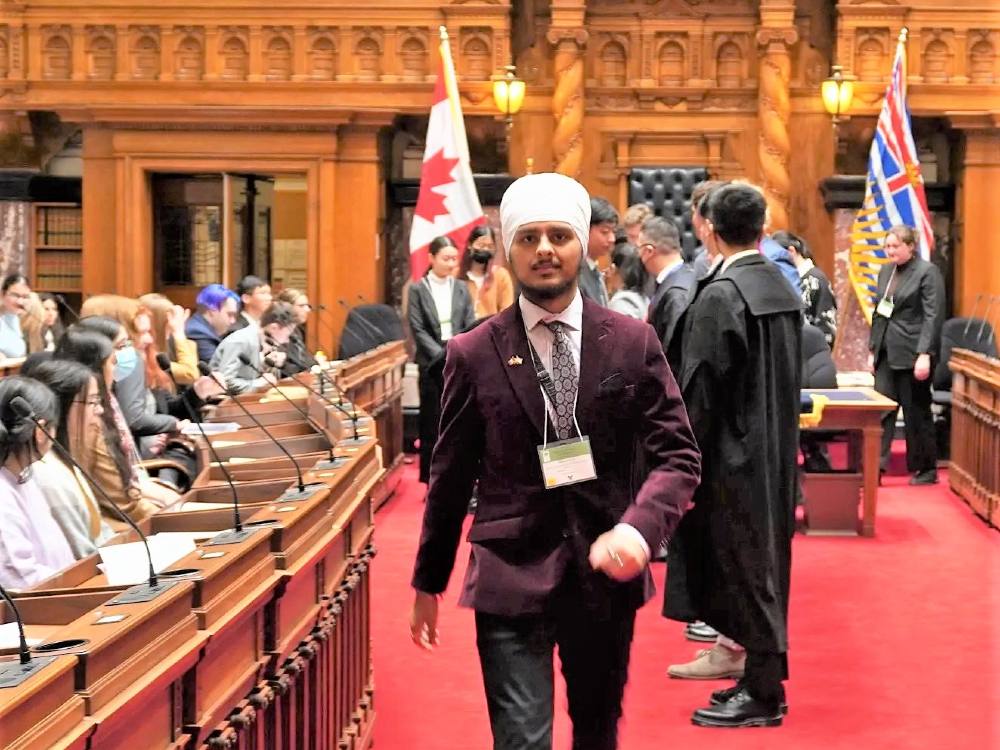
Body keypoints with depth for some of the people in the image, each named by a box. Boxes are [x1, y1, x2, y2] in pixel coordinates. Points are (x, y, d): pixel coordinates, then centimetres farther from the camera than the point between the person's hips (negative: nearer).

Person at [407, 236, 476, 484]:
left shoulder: (461, 289, 9)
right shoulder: (418, 290, 1)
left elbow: (470, 326, 5)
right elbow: (418, 329, -5)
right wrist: (442, 355, -14)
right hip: (432, 362, -2)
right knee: (431, 421, 1)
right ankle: (431, 480, 8)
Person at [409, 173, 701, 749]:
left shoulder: (633, 343, 0)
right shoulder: (474, 354, -1)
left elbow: (677, 455, -3)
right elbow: (452, 476, 6)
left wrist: (639, 528, -22)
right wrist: (428, 582, 11)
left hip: (607, 571, 2)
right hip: (512, 574, -2)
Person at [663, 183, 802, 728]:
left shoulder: (718, 297, -18)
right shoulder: (783, 289, 6)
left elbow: (701, 393, -18)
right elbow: (788, 380, 12)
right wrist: (777, 441, 18)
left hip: (734, 457, -8)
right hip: (775, 453, 8)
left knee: (741, 568, 0)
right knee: (762, 565, 15)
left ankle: (761, 694, 7)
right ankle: (761, 672, 23)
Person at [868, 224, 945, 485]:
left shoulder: (927, 272, -8)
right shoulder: (886, 272, 13)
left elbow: (933, 317, -13)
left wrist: (924, 355, -19)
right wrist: (872, 349, 15)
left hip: (912, 353, -6)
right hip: (887, 353, 6)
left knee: (917, 412, 3)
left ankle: (926, 469, 15)